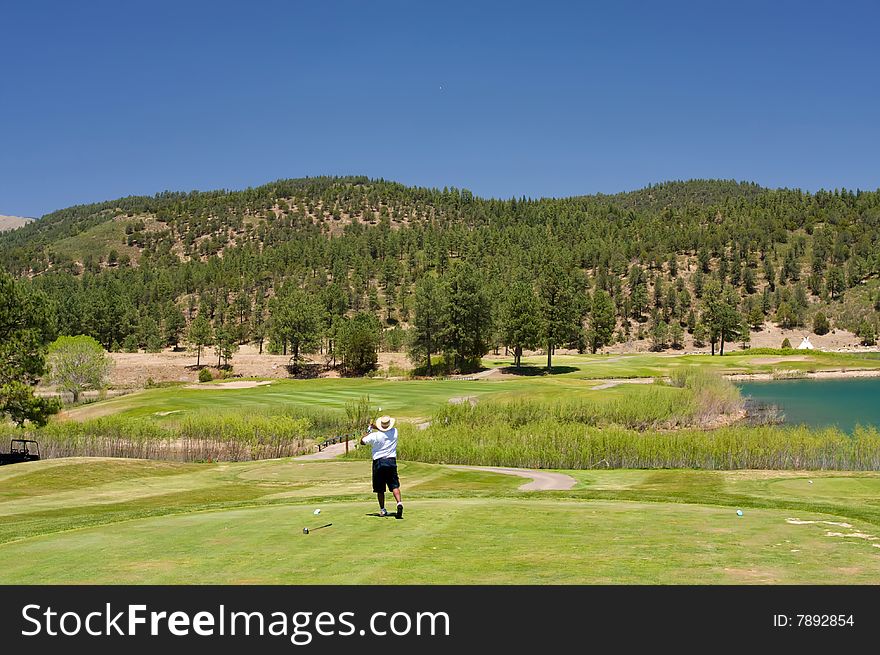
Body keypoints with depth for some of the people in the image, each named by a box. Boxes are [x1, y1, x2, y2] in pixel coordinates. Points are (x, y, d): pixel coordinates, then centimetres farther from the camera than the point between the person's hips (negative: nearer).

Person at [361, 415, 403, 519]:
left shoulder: (375, 435, -9)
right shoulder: (395, 432, 1)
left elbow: (362, 441, 4)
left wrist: (370, 430, 14)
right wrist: (375, 426, 22)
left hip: (378, 462, -2)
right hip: (391, 461, 2)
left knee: (380, 489, 8)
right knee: (394, 485, -1)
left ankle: (382, 510, 10)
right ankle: (399, 503, -24)